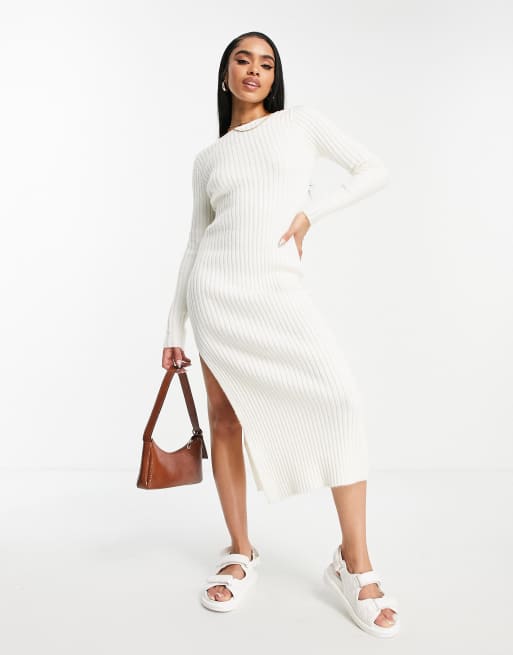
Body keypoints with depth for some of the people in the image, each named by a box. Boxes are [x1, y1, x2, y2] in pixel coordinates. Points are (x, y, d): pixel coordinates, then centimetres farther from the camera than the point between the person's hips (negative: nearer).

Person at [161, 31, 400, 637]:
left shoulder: (300, 121, 13)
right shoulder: (208, 158, 15)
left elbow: (374, 171, 10)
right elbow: (194, 245, 16)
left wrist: (310, 211, -4)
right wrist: (174, 327, 12)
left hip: (281, 288, -1)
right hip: (217, 286, 2)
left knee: (340, 399, -17)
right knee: (226, 417, 2)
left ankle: (355, 564, -6)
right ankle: (240, 553, 19)